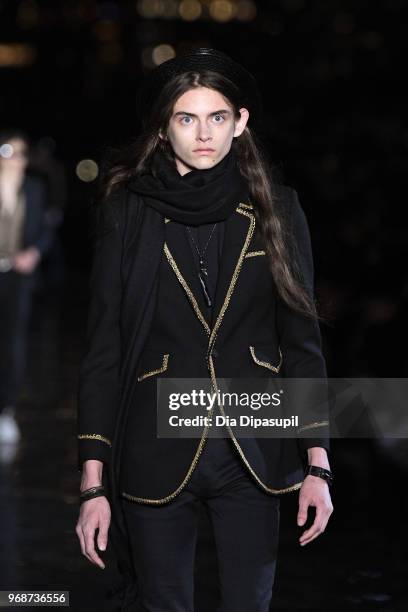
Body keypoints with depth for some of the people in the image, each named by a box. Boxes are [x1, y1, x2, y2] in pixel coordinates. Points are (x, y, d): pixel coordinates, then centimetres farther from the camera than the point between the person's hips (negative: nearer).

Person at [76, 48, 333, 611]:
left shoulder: (276, 211, 3)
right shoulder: (128, 211, -1)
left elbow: (302, 338, 5)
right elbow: (103, 347, -2)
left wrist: (318, 464, -1)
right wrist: (94, 483, -6)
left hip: (253, 453, 1)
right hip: (157, 454, -1)